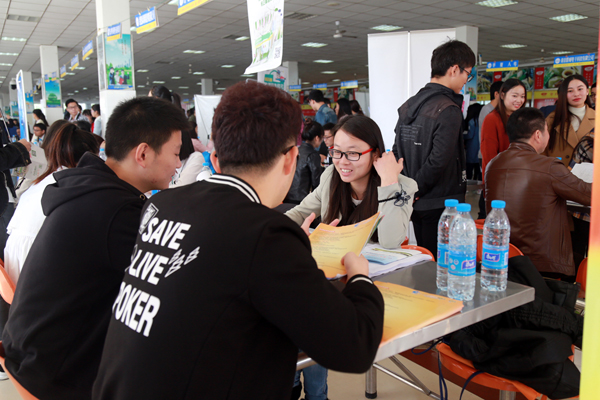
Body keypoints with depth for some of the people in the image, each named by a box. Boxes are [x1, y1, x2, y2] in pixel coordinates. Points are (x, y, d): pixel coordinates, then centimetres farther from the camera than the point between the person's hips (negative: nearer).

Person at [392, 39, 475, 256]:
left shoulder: (408, 106, 9)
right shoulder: (449, 110, -16)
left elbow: (397, 153, 11)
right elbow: (438, 161, -24)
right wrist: (415, 191, -11)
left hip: (417, 203, 8)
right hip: (441, 204, -7)